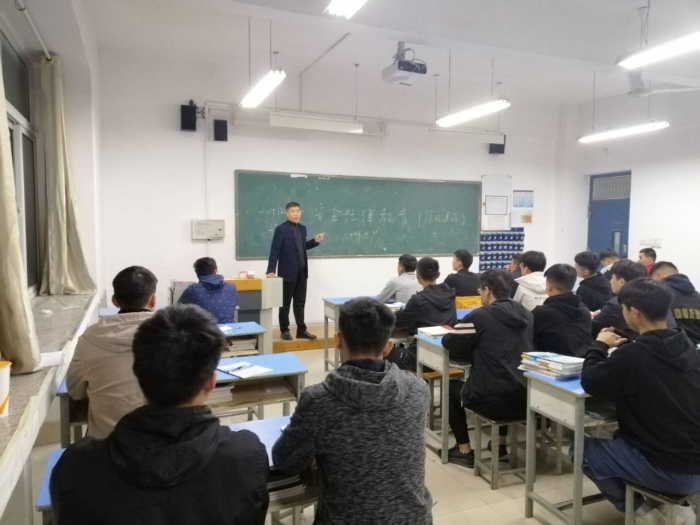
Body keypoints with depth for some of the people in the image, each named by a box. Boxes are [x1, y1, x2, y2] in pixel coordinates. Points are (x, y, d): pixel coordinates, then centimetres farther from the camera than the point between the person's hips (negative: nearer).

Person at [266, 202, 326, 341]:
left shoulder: (302, 228, 10)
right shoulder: (281, 229, -10)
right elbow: (274, 251, -14)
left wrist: (315, 241, 5)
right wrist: (271, 270, -20)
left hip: (302, 272, 6)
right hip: (288, 272, -6)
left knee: (300, 303, 11)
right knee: (285, 303, 6)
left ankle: (301, 330, 18)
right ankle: (285, 330, 17)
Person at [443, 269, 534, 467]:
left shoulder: (480, 316, -12)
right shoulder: (526, 314, 6)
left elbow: (450, 344, -1)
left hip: (494, 401, -6)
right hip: (525, 398, 6)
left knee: (452, 387, 22)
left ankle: (464, 451, 24)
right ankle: (501, 443, 40)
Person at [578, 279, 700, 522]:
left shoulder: (632, 355, -23)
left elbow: (590, 382, -10)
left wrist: (600, 346, 3)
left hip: (670, 471, -7)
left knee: (582, 449, 10)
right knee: (623, 437, 30)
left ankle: (643, 509, 11)